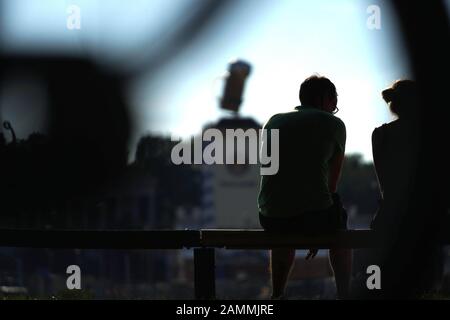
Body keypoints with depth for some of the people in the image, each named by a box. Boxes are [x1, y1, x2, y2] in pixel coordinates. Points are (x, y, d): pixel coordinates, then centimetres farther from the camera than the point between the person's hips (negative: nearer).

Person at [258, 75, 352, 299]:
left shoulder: (274, 122, 18)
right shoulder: (333, 124, 7)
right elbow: (333, 181, 14)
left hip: (270, 217, 3)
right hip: (314, 216, -3)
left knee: (284, 232, 40)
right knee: (340, 228, 32)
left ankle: (277, 295, 39)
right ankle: (344, 295, 26)